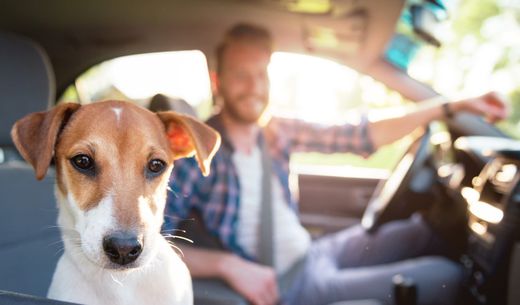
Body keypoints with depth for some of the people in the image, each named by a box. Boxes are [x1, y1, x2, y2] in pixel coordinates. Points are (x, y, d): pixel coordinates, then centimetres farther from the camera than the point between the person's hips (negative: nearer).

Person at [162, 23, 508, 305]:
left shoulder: (277, 132, -1)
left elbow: (360, 136, -2)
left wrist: (453, 106, -2)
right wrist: (227, 263, -31)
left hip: (313, 252, 7)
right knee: (445, 277, -9)